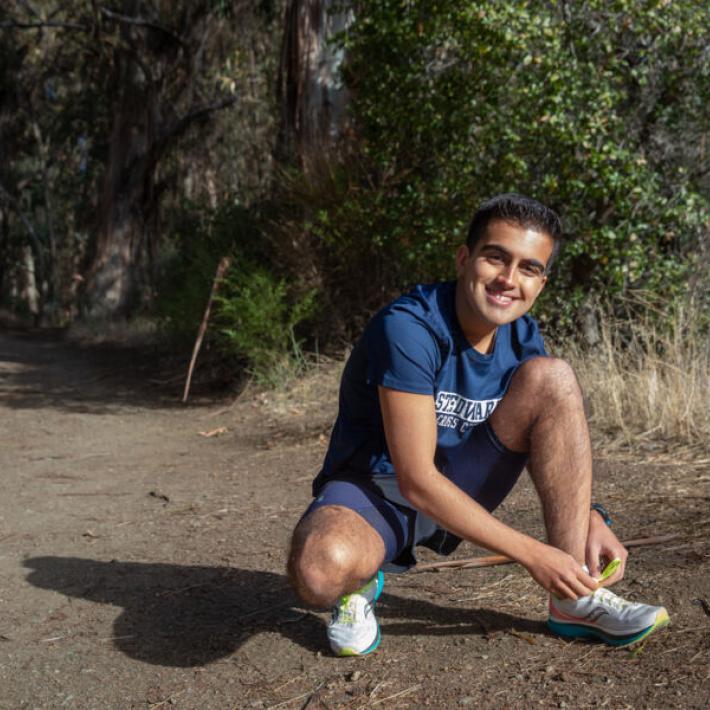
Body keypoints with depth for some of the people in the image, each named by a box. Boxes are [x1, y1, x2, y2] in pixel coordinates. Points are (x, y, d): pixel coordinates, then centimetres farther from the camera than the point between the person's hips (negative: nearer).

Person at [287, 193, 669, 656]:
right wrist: (532, 554, -26)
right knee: (322, 568, -42)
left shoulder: (523, 338, -3)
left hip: (459, 487, 6)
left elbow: (553, 446, 8)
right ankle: (360, 582, 0)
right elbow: (416, 480, -27)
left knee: (553, 377, -15)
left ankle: (575, 599, -14)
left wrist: (590, 519, -13)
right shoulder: (408, 328, -25)